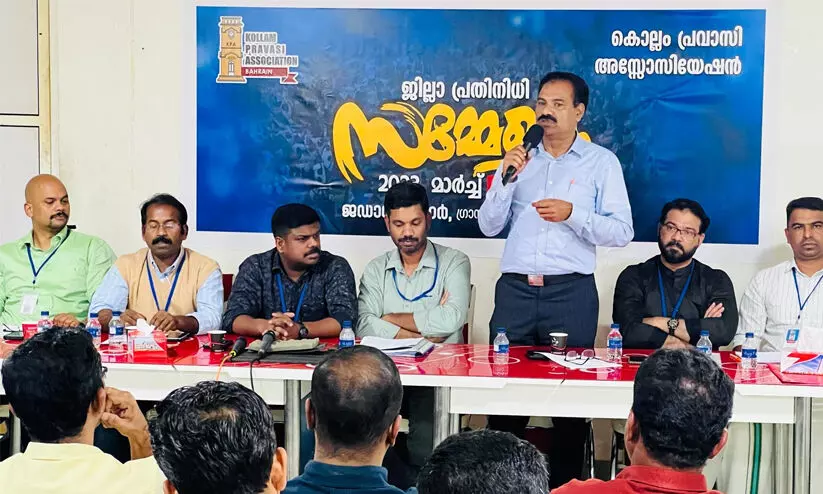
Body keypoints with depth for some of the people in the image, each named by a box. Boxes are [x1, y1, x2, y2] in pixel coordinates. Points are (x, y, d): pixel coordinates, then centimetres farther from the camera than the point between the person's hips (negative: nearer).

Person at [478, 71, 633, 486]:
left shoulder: (601, 162, 3)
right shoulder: (519, 158, 13)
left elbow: (621, 233, -5)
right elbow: (489, 226, 8)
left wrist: (572, 214, -18)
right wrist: (507, 178, -6)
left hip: (571, 293, -2)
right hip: (514, 290, 3)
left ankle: (565, 482, 15)